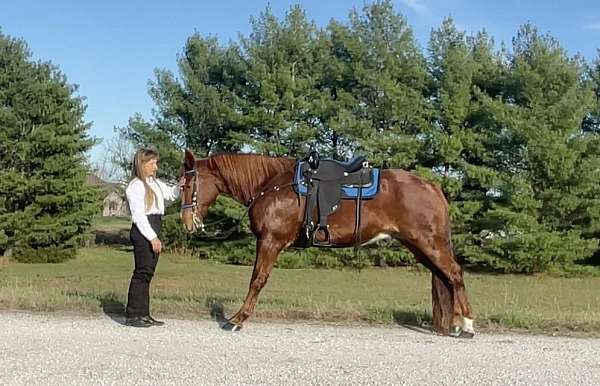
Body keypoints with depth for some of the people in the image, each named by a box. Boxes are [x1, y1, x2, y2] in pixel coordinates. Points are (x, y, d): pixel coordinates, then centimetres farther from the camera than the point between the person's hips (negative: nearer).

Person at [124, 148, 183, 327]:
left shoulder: (155, 183, 15)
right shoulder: (136, 185, -11)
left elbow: (171, 194, 29)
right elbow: (138, 215, -16)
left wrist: (180, 185, 6)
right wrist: (152, 237, -20)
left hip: (153, 231, 9)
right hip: (143, 231, -9)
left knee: (148, 273, 11)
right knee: (142, 272, -8)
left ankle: (144, 314, 16)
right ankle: (132, 316, -2)